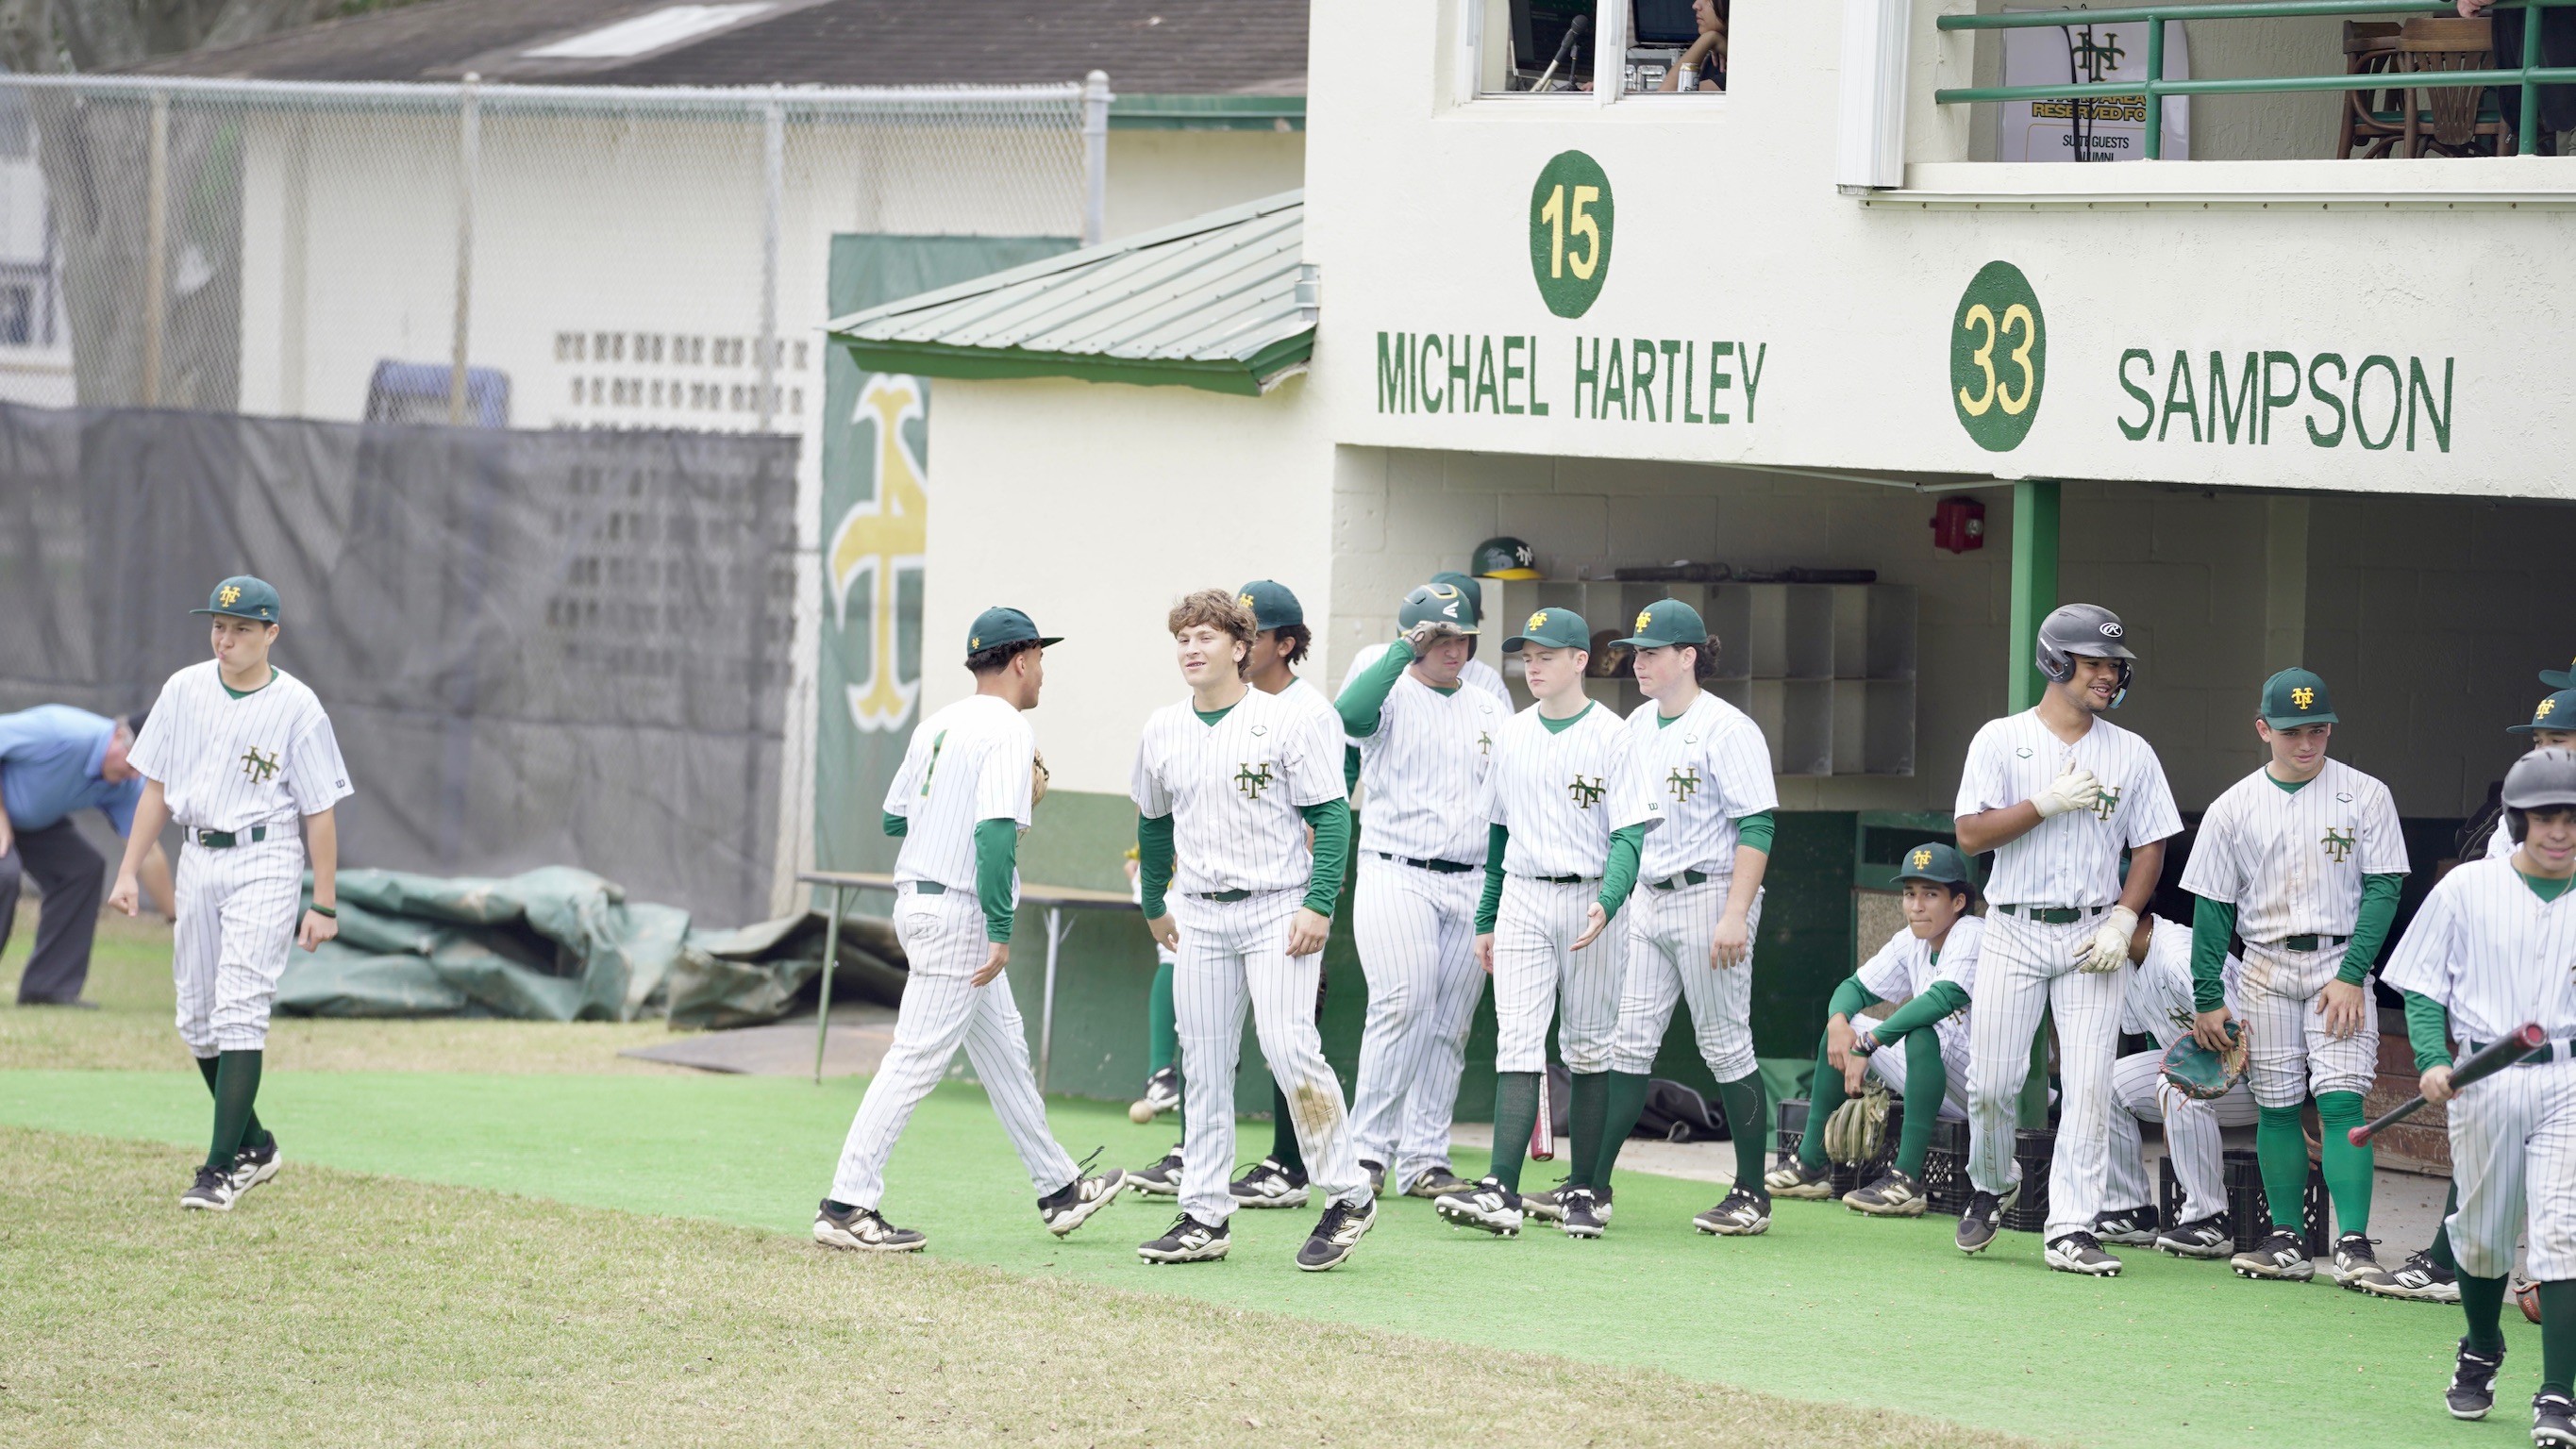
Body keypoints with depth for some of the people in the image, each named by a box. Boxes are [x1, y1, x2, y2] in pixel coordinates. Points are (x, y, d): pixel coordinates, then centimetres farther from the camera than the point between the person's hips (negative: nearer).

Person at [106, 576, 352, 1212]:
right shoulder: (184, 690, 4)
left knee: (239, 1011, -14)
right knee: (197, 1018, 8)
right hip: (197, 858, 5)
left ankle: (221, 1170, -15)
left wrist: (324, 903, -6)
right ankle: (254, 1145, 25)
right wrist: (130, 871, 4)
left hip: (265, 861, -5)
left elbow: (319, 810, -5)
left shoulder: (297, 707, -8)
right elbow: (157, 787, 10)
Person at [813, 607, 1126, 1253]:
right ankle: (846, 1206, -10)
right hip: (959, 911, -10)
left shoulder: (936, 725, 13)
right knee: (917, 1058, -8)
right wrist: (1001, 930, -22)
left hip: (916, 902, 10)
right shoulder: (1007, 730, -13)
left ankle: (1058, 1189, 27)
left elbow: (894, 818, 18)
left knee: (1004, 1048, 18)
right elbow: (995, 833, -23)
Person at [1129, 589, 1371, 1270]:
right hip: (1200, 916, 5)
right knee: (1203, 1064, 5)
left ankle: (1348, 1197, -7)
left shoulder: (1283, 723, -8)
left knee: (1290, 1047, -17)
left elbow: (1331, 815, -7)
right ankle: (1204, 1216, 9)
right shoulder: (1162, 733, 8)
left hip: (1278, 910, -5)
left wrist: (1319, 906, -14)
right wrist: (1155, 903, 27)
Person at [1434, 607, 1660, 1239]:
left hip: (1590, 897, -4)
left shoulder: (1611, 737, -5)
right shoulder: (1511, 735, 11)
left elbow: (1630, 834, -10)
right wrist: (1486, 920, 16)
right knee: (1517, 1043, -8)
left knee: (1588, 1048, 4)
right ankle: (1502, 1191, -18)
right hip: (1521, 898, 4)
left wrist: (1607, 904, -25)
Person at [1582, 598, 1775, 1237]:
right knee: (1627, 1041, 3)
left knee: (1725, 1046, -2)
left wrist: (1735, 915, -21)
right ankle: (1590, 1188, 2)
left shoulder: (1727, 728, -11)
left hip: (1710, 896, -8)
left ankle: (1751, 1194, 7)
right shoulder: (1637, 726, 14)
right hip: (1648, 898, 8)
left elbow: (1756, 827, -15)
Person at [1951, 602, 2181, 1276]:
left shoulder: (2132, 754, 7)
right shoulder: (2001, 740, 1)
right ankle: (1993, 1186, 28)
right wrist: (2048, 803, -16)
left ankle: (2071, 1231, -7)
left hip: (2092, 936, 1)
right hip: (2013, 934, -1)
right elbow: (1970, 835, -6)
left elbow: (2150, 847, 9)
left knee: (2088, 1086, -9)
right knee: (1992, 1081, -1)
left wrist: (2122, 923, -4)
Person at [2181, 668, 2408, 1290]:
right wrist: (2208, 1000, 4)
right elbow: (2212, 909, 7)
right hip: (2266, 967, 2)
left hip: (2339, 960, -2)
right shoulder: (2233, 808, 4)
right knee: (2278, 1107, 3)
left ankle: (2353, 1246, -15)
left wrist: (2351, 975, -12)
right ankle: (2288, 1239, 11)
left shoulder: (2365, 796, -1)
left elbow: (2383, 889, -3)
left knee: (2340, 1100, -12)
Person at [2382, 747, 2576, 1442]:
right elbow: (2423, 986, 5)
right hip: (2484, 1079, 1)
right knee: (2482, 1232, 11)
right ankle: (2481, 1355, 39)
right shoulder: (2467, 889, 3)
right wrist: (2432, 1062, -9)